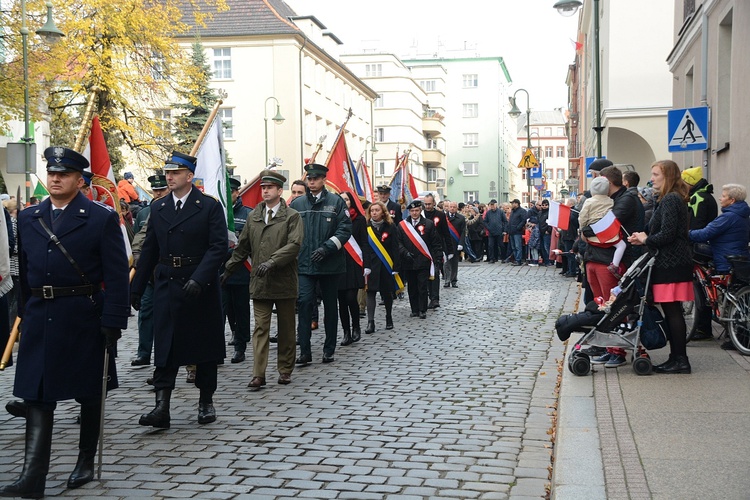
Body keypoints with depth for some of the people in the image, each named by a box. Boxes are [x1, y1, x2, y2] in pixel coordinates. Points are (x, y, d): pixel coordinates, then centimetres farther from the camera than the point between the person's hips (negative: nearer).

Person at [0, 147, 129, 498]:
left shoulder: (102, 219, -4)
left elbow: (116, 275, -8)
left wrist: (112, 321, -13)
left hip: (84, 320, -3)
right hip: (40, 320, 4)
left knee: (89, 393, 10)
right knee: (37, 397, 0)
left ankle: (86, 462, 27)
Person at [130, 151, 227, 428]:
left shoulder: (209, 207, -4)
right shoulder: (158, 208, 9)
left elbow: (218, 247, -11)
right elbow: (149, 251, 13)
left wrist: (198, 278, -23)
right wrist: (136, 288, 11)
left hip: (201, 287, -3)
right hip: (167, 286, 3)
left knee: (204, 345, 9)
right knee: (165, 347, -3)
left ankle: (206, 402, 22)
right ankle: (162, 407, -4)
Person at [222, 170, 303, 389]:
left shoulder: (292, 216, -2)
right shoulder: (253, 217, 11)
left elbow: (294, 245, -15)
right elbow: (242, 247, 18)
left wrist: (271, 261, -24)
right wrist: (228, 270, 18)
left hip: (284, 281, -2)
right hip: (260, 282, 3)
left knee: (286, 329, 8)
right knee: (260, 328, -2)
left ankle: (285, 370, 21)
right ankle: (258, 375, -3)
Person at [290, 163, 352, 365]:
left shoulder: (336, 202, 0)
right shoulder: (297, 204, 6)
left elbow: (345, 229, -5)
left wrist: (327, 248, -15)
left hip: (330, 264, -1)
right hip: (304, 264, 1)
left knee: (330, 306, 9)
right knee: (304, 303, -10)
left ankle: (329, 349, 19)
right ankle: (304, 351, -7)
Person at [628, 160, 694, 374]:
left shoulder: (670, 200, -14)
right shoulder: (673, 199, 18)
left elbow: (667, 234, -21)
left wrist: (646, 240, -5)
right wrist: (645, 238, 6)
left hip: (671, 264, -10)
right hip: (671, 262, 10)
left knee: (672, 312, -6)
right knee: (672, 312, 11)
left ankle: (680, 360, -1)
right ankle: (676, 358, 16)